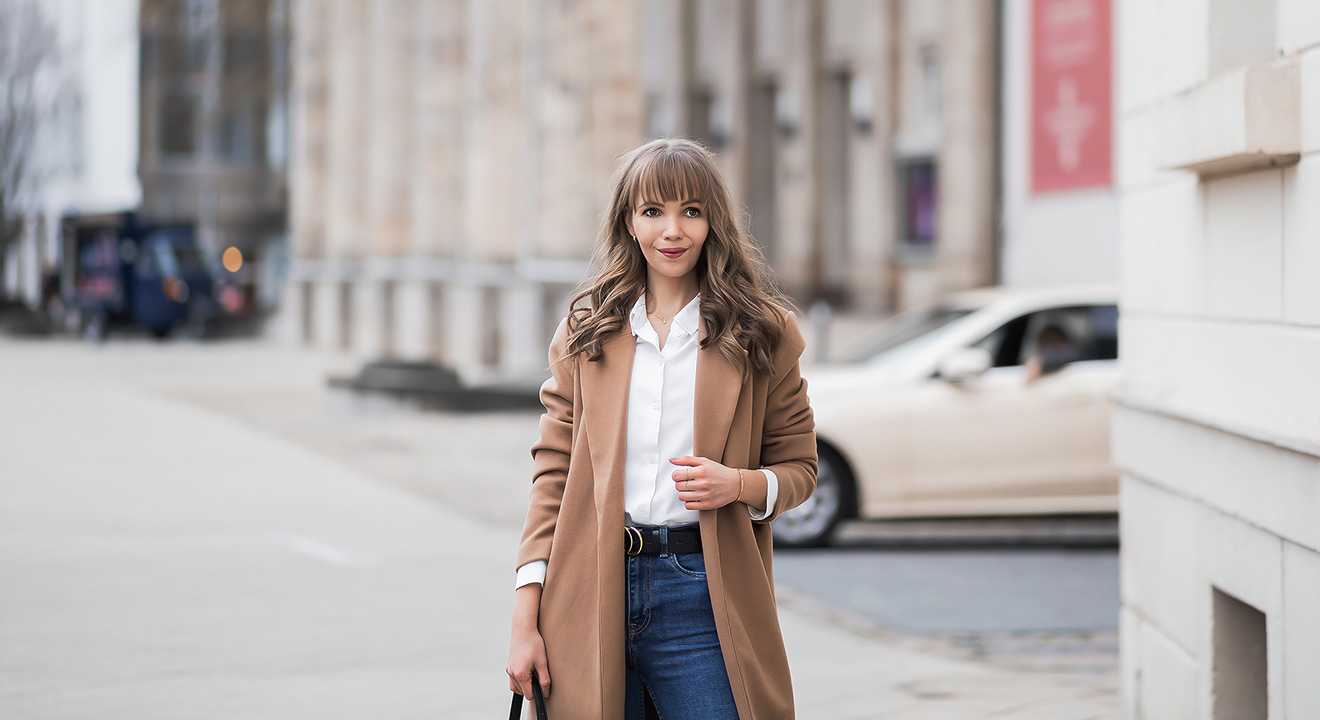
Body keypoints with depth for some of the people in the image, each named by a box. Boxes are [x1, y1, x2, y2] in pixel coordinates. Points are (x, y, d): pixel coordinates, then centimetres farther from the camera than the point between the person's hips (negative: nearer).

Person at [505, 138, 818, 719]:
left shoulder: (762, 332, 5)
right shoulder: (587, 328, 8)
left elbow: (798, 466, 11)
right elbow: (553, 472, 6)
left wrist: (740, 484, -13)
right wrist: (525, 619, -1)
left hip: (703, 596, -1)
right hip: (589, 596, 1)